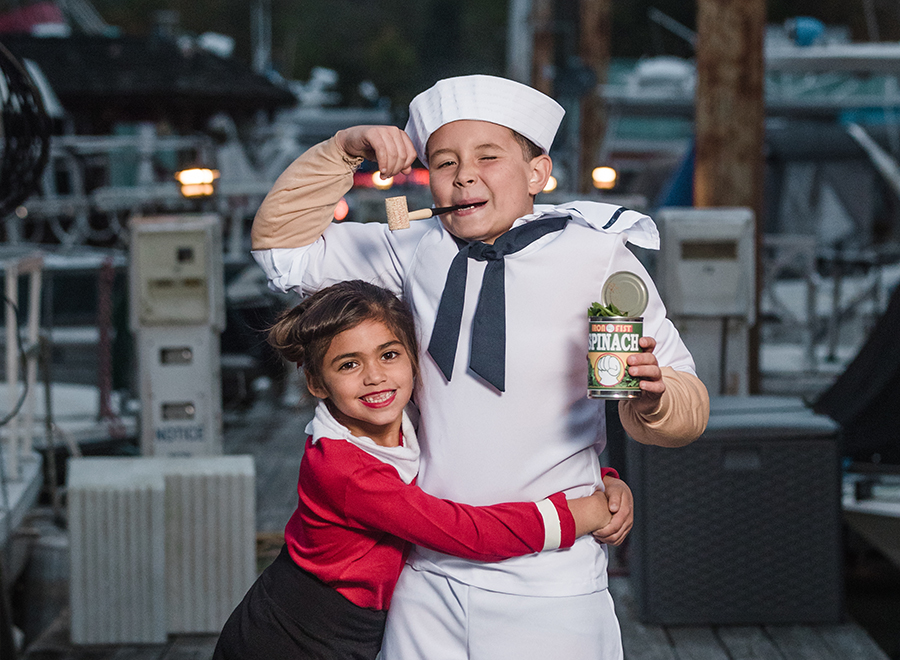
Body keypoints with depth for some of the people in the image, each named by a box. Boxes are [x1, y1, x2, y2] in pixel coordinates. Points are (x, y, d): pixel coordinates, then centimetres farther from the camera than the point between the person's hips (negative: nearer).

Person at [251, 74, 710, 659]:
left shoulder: (594, 257, -9)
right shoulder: (418, 254, 5)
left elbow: (690, 408, -7)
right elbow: (284, 247, 11)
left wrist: (650, 399, -31)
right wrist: (346, 150, -3)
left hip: (548, 589, -4)